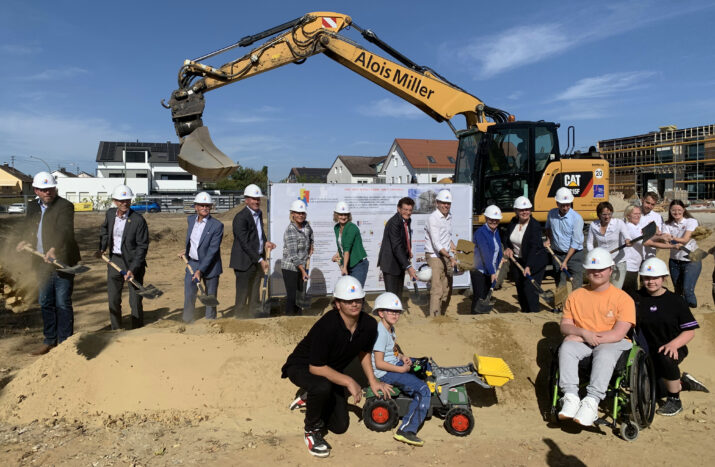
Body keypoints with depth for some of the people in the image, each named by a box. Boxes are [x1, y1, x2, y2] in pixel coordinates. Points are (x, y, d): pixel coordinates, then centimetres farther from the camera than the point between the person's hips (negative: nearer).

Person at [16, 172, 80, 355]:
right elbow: (27, 228, 21)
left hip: (62, 261, -7)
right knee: (45, 303, 14)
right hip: (43, 264, 7)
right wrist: (25, 240, -1)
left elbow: (64, 230, -23)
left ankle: (65, 342, 9)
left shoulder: (65, 206, -10)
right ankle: (50, 341, 26)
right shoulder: (33, 207, 13)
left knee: (63, 304, -2)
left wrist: (54, 249, -38)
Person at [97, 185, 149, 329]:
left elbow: (142, 247, -15)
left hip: (133, 262, -5)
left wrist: (132, 269, -21)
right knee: (113, 299, 12)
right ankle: (116, 331, 28)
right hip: (114, 260, 5)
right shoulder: (110, 214, 1)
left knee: (135, 301, 0)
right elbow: (104, 229, 24)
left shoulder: (138, 220, -16)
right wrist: (102, 248, 12)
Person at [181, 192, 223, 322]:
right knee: (188, 296, 3)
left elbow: (213, 250, -19)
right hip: (192, 263, 4)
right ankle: (186, 322, 17)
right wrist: (186, 249, 16)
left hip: (209, 265, -4)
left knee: (210, 297, 6)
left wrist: (200, 270, -23)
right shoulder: (191, 219, 4)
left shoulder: (217, 225, -15)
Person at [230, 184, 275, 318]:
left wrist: (265, 242, 3)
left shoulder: (259, 213, 11)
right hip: (245, 262, -8)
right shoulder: (241, 217, -16)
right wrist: (261, 260, -22)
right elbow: (245, 244, -20)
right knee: (242, 296, 0)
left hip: (258, 260, 8)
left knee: (254, 295, 16)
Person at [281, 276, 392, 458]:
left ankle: (310, 397, 32)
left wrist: (372, 380, -1)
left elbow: (364, 352, 6)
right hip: (301, 367, -6)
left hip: (331, 371, 6)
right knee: (322, 386, -41)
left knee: (340, 426, 7)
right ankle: (312, 430, -11)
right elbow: (315, 368, -31)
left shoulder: (369, 325, -16)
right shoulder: (327, 327, -36)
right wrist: (348, 381, -29)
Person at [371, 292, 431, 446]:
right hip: (384, 373, -11)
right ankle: (405, 431, -18)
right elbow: (379, 363, -25)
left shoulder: (390, 328, 8)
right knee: (423, 390, -20)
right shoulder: (381, 333, -23)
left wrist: (402, 357, 3)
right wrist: (402, 369, -20)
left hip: (395, 364, 11)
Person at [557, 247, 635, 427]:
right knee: (566, 348, -30)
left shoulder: (623, 298, -1)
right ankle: (571, 397, -34)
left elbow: (618, 334, -11)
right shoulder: (576, 296, 11)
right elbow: (564, 326, 6)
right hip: (581, 341, 3)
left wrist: (581, 337, -14)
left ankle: (592, 402, -39)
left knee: (605, 354, -37)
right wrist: (584, 333, -17)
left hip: (612, 343, -3)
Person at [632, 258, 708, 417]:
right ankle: (682, 383, 28)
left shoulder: (675, 301, -3)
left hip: (674, 349, -3)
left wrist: (673, 344, -23)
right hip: (651, 350, 4)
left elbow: (690, 331, -5)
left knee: (665, 358, -38)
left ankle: (675, 400, -14)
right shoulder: (637, 299, 3)